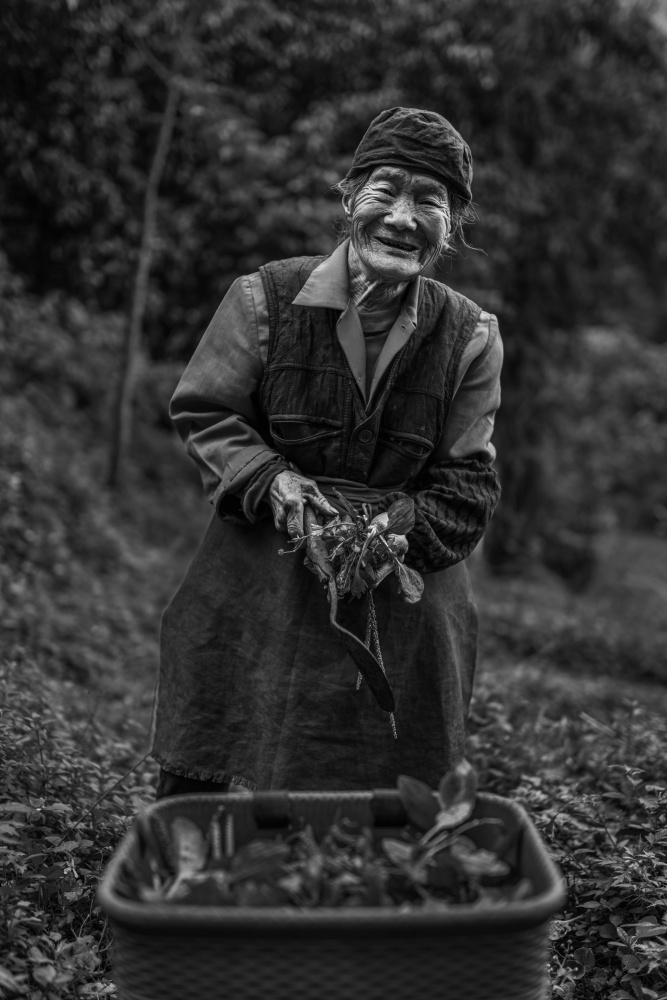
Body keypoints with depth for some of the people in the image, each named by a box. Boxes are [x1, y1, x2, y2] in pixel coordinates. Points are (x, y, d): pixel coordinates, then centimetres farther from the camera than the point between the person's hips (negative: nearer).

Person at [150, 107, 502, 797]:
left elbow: (468, 481, 0)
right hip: (255, 589, -1)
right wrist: (269, 482, -16)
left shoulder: (469, 337, -1)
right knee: (194, 784, 8)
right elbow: (202, 410, 1)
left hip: (402, 602, 1)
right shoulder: (266, 298, -5)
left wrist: (406, 536, -19)